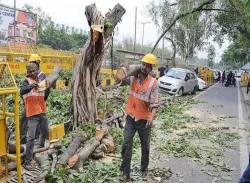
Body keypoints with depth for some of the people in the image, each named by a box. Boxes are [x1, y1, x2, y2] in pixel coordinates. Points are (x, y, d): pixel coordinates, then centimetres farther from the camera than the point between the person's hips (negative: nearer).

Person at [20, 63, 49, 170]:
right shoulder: (26, 81, -7)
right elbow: (21, 92, -32)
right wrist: (31, 86, -46)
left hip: (42, 112, 6)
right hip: (32, 114, -6)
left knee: (45, 132, 23)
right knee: (31, 137, -10)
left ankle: (41, 147, 50)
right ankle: (27, 161, -4)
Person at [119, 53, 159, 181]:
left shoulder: (153, 82, -13)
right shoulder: (133, 77, -2)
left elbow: (155, 103, -16)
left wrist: (151, 117, -32)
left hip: (144, 119, -2)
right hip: (131, 117, 3)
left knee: (145, 147, 15)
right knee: (126, 145, 3)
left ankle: (144, 170, 36)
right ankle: (125, 172, 16)